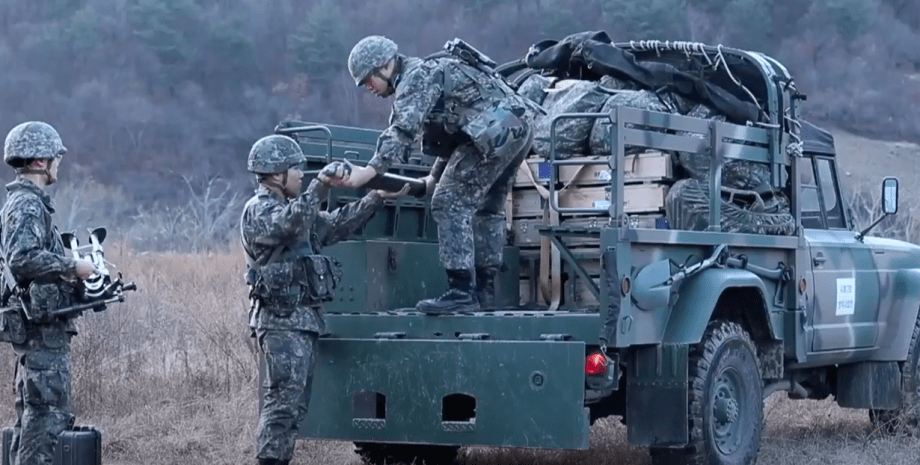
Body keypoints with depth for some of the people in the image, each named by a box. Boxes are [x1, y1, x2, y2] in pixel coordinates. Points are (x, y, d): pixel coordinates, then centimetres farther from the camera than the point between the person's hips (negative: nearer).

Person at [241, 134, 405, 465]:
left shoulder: (293, 207, 20)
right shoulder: (259, 210, -9)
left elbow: (336, 225, 26)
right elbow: (290, 223, -30)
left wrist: (376, 199, 21)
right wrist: (321, 185, -35)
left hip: (304, 319, 10)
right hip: (281, 320, -10)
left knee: (295, 404, 10)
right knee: (283, 400, -13)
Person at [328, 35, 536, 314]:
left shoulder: (417, 76, -5)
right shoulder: (430, 73, 26)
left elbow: (404, 129, -22)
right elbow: (454, 131, 33)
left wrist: (371, 170, -29)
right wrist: (436, 177, 30)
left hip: (496, 131, -11)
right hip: (521, 125, 11)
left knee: (451, 203, -8)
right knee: (486, 207, 21)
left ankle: (461, 292, -11)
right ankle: (484, 290, 26)